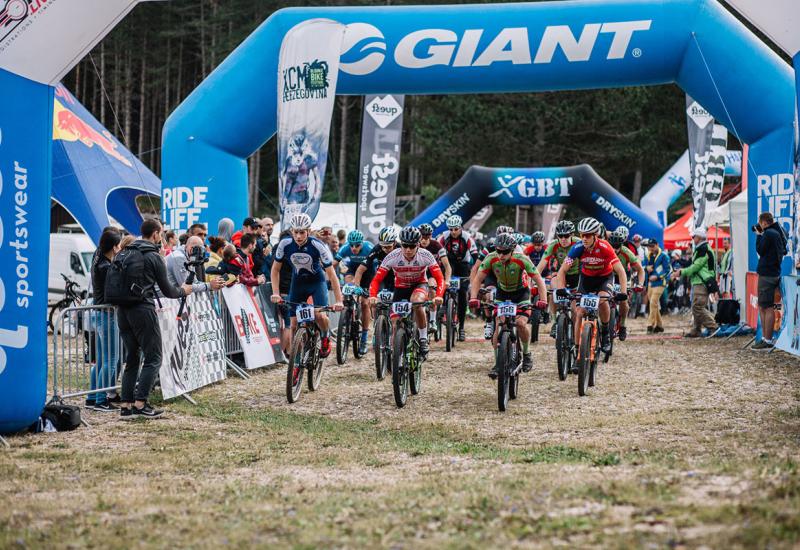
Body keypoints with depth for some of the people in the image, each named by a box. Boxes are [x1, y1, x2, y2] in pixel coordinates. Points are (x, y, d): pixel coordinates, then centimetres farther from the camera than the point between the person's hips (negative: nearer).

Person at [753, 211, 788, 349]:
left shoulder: (769, 234, -15)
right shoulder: (779, 231, 13)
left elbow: (760, 250, -10)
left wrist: (759, 235, 0)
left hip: (767, 274, -10)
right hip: (774, 272, 10)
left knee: (767, 307, -9)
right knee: (762, 306, 17)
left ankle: (767, 341, -9)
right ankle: (765, 337, 20)